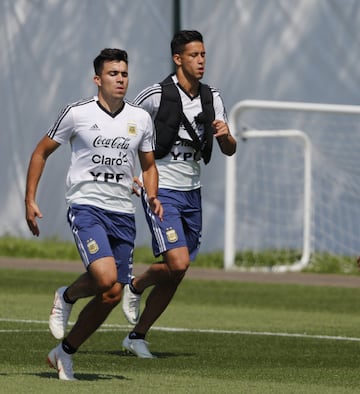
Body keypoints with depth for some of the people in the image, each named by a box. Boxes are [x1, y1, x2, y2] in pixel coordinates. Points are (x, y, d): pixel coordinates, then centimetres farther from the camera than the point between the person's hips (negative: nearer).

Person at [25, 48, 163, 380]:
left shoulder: (141, 119, 8)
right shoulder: (77, 113, -3)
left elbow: (149, 166, 20)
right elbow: (41, 152, 6)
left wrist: (152, 197, 0)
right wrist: (30, 200, 0)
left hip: (123, 214, 5)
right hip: (86, 206, -5)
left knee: (112, 296, 0)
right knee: (105, 277, -26)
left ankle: (65, 352, 17)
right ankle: (67, 296, 8)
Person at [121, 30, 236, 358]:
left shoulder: (212, 98, 5)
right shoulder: (155, 96, -13)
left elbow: (229, 150, 9)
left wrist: (225, 135, -14)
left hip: (192, 193, 6)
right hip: (161, 191, -6)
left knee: (175, 277, 7)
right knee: (178, 262, -21)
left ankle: (137, 336, 21)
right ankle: (135, 287, 10)